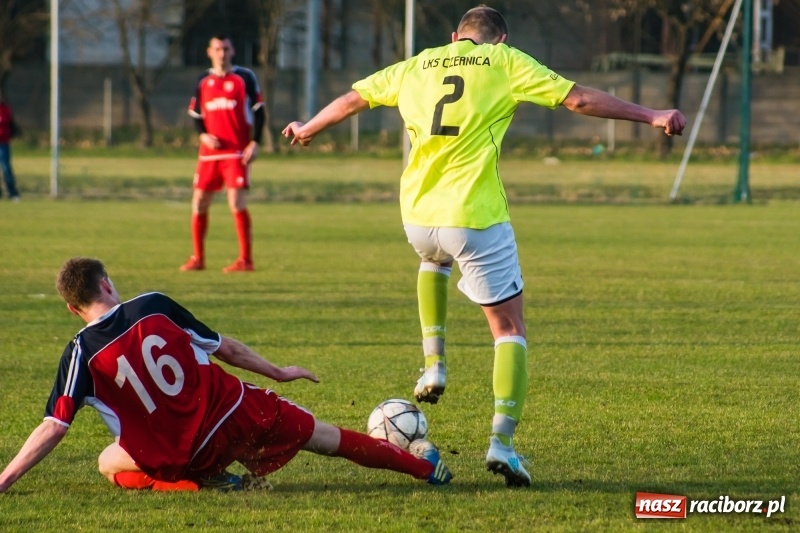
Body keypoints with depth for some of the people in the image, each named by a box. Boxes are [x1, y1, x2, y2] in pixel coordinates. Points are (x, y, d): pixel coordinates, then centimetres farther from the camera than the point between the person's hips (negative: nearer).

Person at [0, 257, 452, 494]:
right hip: (237, 415, 3)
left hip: (184, 457, -3)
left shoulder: (82, 353, -9)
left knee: (109, 463, 24)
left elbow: (53, 428, -13)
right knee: (325, 437, 23)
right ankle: (423, 465, 35)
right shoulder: (153, 306, -4)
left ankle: (196, 481, 1)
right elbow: (226, 348, 4)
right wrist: (278, 373, 19)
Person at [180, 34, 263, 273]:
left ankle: (245, 260, -6)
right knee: (199, 204, 4)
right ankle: (198, 258, 16)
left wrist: (255, 143, -9)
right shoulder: (203, 81, 11)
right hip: (210, 152, 4)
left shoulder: (245, 77, 1)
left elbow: (258, 111, 0)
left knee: (237, 204, -11)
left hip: (237, 152, -4)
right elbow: (196, 114, 15)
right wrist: (203, 135, -5)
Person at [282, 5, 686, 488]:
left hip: (418, 214, 4)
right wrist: (651, 116, 9)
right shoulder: (507, 63, 4)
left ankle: (434, 366, 27)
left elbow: (351, 100, 27)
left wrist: (305, 130, 45)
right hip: (476, 215, -4)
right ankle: (503, 440, -10)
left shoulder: (416, 66, 15)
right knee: (510, 328, 5)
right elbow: (580, 99, 2)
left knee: (434, 260, 40)